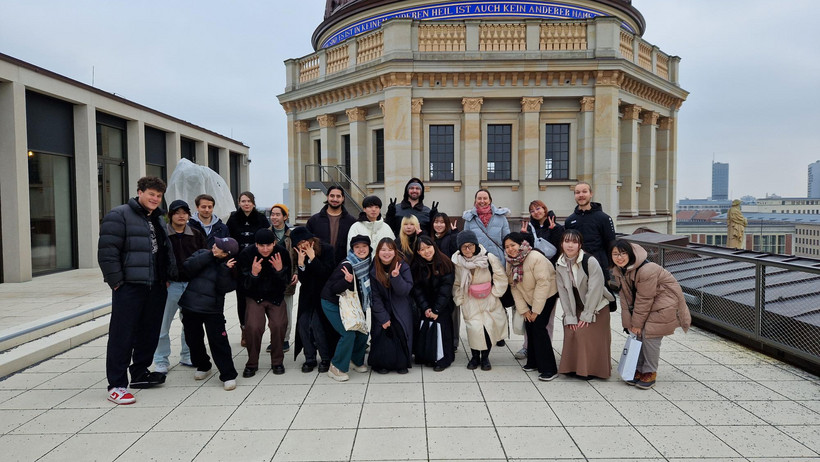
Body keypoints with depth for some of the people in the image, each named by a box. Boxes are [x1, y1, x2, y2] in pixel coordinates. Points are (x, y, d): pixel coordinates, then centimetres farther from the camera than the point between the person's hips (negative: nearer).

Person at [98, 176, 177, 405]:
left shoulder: (158, 220, 18)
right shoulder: (119, 215, -8)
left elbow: (167, 251, 25)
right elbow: (107, 252, -14)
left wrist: (169, 276, 15)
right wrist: (116, 281, -15)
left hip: (156, 288, 8)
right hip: (129, 287, -8)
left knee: (149, 333, 14)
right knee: (122, 336, -4)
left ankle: (140, 373, 29)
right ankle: (116, 385, 3)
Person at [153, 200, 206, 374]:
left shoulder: (196, 235, 8)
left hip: (192, 284, 4)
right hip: (170, 285, -3)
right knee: (163, 324, 1)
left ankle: (187, 356, 27)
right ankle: (161, 361, 13)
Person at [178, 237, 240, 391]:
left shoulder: (230, 266, -3)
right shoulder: (202, 254, 4)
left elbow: (223, 288, -12)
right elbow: (188, 268, -12)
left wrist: (225, 269, -21)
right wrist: (208, 256, -15)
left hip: (213, 310, -3)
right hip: (190, 306, 3)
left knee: (218, 341, -8)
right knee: (194, 339, 15)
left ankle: (228, 375, 2)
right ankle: (203, 366, 39)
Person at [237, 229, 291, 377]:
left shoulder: (282, 253, -14)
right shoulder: (246, 254, -15)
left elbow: (286, 282, -9)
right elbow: (245, 285, -12)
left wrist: (279, 270, -28)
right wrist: (253, 274, -33)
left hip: (276, 297, 1)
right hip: (254, 297, 0)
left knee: (279, 325, -17)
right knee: (253, 327, -19)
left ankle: (277, 362, 5)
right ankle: (252, 364, 4)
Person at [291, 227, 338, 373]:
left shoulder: (326, 249, -13)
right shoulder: (299, 254, -2)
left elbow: (326, 272, -20)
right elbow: (303, 280, -5)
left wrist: (312, 258, -24)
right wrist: (301, 263, -21)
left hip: (323, 294, -5)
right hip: (308, 294, 5)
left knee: (317, 325, -15)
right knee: (303, 325, -5)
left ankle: (326, 358, 2)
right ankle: (310, 358, 10)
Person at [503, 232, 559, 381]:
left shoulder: (536, 258, -26)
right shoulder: (510, 262, -4)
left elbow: (543, 284, -26)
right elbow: (514, 286, 0)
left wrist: (536, 310, -22)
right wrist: (523, 310, -6)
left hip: (547, 295, -7)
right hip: (529, 298, 7)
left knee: (539, 327, -14)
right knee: (529, 326, 5)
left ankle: (549, 369, -9)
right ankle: (533, 362, 21)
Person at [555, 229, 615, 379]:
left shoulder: (590, 261, -21)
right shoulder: (560, 265, -5)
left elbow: (595, 289, -20)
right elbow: (563, 291, -4)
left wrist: (587, 315, -17)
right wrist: (570, 316, -8)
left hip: (596, 307, -5)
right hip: (576, 308, 5)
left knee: (590, 337, -12)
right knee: (571, 334, -2)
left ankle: (590, 370, 6)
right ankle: (573, 367, 15)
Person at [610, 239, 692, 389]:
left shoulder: (647, 270, -34)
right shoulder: (618, 270, -9)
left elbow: (644, 299, -28)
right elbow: (625, 295, -3)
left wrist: (637, 323, -19)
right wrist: (629, 322, -7)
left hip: (664, 302, -8)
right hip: (644, 302, 8)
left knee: (650, 336, -9)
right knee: (638, 335, 8)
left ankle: (650, 373, 7)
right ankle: (639, 370, 22)